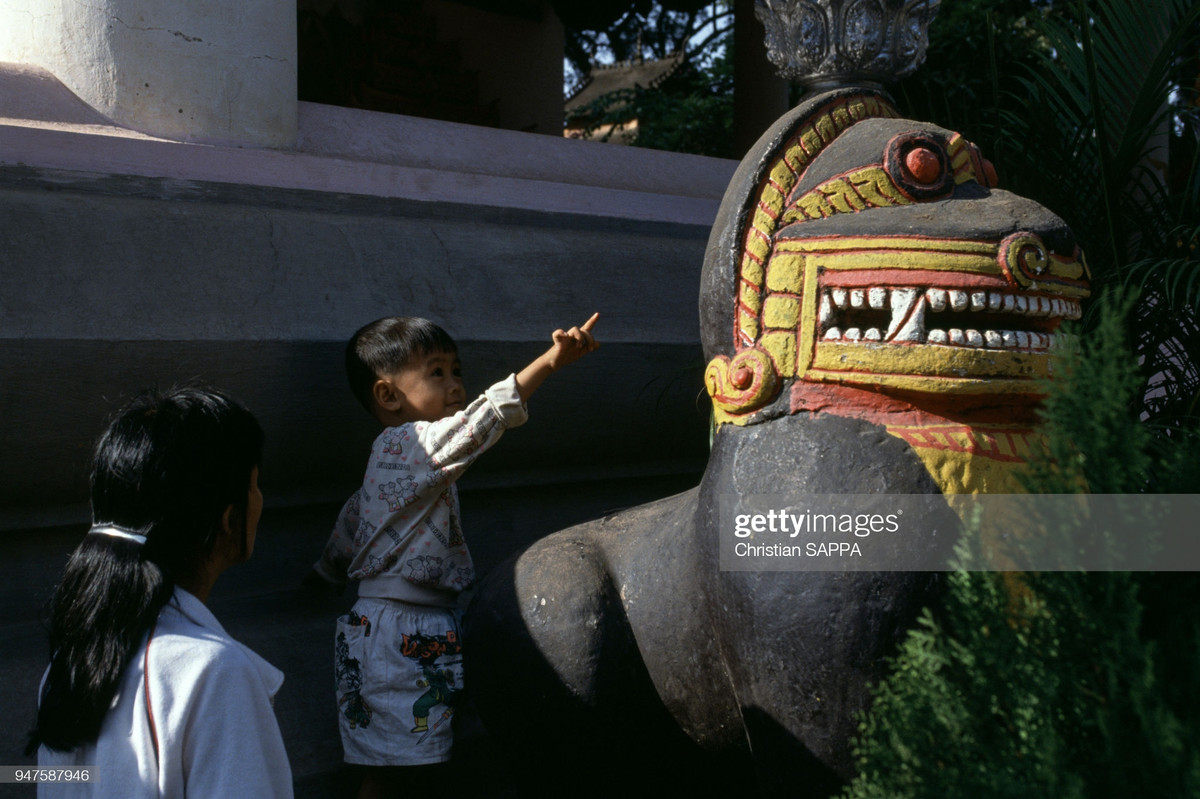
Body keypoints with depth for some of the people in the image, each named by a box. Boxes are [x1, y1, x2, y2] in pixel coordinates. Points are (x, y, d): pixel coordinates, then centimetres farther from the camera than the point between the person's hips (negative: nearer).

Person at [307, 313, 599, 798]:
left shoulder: (393, 456, 17)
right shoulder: (411, 443, -14)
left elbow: (351, 521, 29)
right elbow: (480, 422, -30)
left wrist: (324, 575, 46)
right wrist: (551, 360, -37)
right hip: (401, 635, -10)